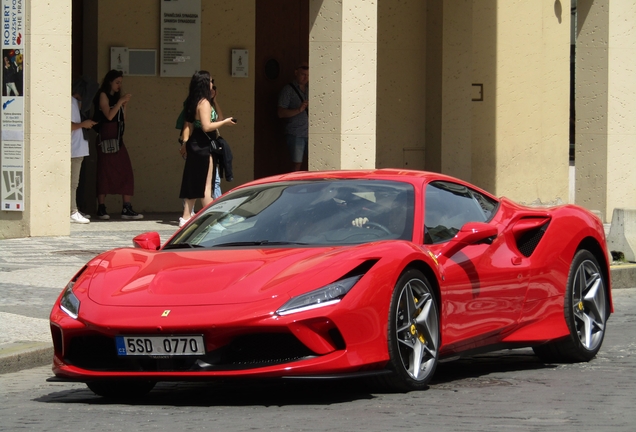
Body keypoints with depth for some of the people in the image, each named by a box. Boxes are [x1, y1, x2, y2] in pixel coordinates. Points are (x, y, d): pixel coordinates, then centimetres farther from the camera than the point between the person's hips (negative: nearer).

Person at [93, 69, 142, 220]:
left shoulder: (117, 97, 18)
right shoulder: (103, 96, -1)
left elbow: (123, 121, 15)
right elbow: (109, 116, -15)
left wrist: (124, 105, 5)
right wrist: (120, 102, -11)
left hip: (118, 140, 7)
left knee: (126, 173, -2)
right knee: (104, 174, -4)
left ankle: (127, 209, -4)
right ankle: (101, 209, 1)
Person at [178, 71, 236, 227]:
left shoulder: (193, 103, 12)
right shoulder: (204, 103, -16)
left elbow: (188, 125, 15)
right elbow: (207, 126, -23)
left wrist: (185, 142, 17)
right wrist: (225, 122, -11)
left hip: (194, 144, 9)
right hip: (202, 146, -9)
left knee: (193, 183, 12)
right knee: (206, 185, -5)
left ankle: (186, 217, 13)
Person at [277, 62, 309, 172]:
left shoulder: (310, 89, 16)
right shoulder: (288, 90, 2)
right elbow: (281, 113, -5)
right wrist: (298, 110, -17)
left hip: (310, 134, 4)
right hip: (295, 134, -4)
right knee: (296, 165, -7)